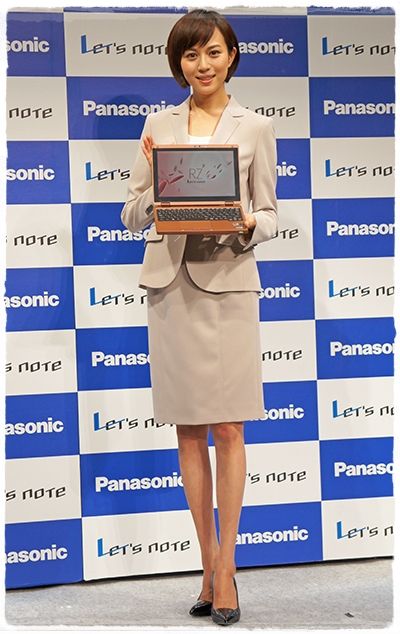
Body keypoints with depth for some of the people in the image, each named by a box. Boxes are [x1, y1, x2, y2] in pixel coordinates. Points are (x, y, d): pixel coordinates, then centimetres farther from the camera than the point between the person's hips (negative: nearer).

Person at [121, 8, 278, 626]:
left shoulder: (255, 127, 5)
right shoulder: (159, 124, 11)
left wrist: (248, 225, -17)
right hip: (171, 284, 3)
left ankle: (224, 565, 11)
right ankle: (213, 564, 20)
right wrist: (154, 179, -11)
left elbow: (269, 214, 5)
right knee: (189, 431, 7)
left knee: (227, 430, 0)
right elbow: (132, 215, 8)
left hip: (227, 283, -2)